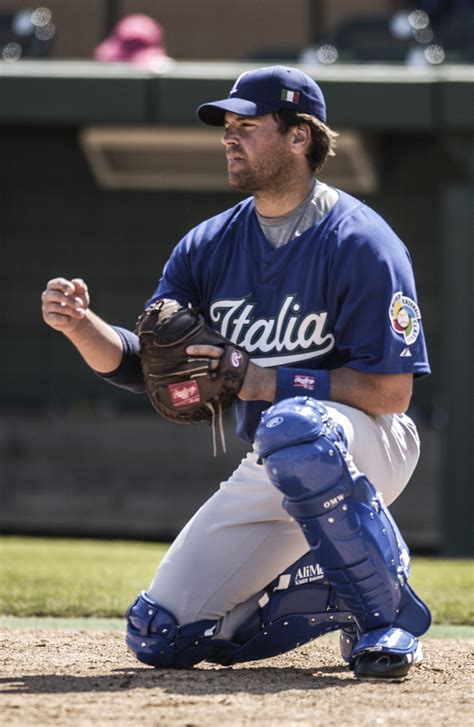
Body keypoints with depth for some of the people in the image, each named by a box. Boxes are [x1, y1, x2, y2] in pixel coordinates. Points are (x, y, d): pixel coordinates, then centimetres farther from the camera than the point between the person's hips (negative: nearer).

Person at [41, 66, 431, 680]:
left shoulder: (360, 243, -15)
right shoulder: (210, 245, 5)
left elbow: (392, 391, -19)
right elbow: (146, 366, 1)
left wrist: (266, 381, -25)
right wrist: (84, 328, -19)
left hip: (370, 446, -7)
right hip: (271, 475, 7)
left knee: (292, 427, -42)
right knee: (162, 638, -2)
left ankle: (389, 614, -25)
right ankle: (342, 591, 15)